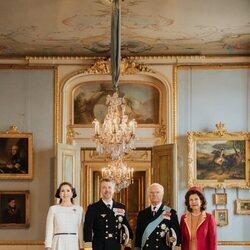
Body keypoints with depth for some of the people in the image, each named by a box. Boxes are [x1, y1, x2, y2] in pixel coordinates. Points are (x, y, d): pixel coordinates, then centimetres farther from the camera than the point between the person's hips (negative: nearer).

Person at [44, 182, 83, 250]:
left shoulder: (79, 209, 9)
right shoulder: (53, 209, 5)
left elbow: (80, 232, 9)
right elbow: (49, 231, 4)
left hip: (73, 244, 1)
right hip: (58, 244, -1)